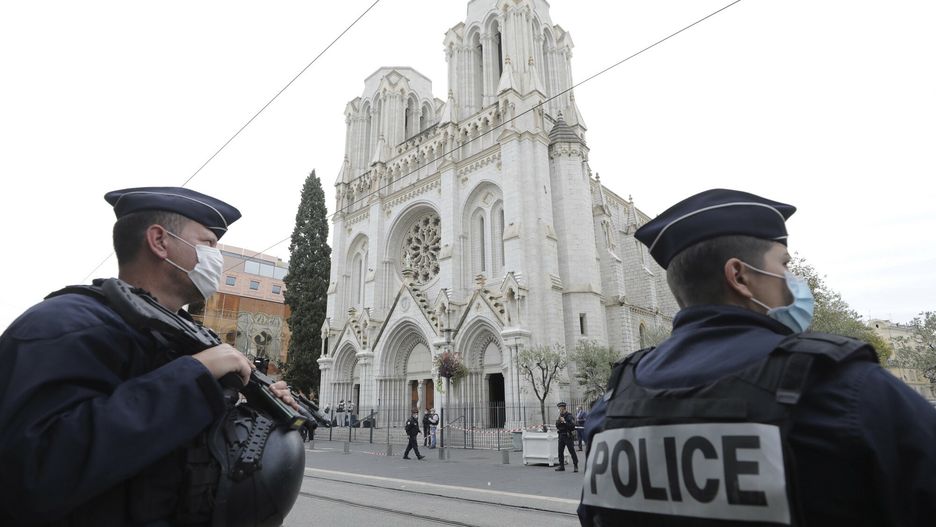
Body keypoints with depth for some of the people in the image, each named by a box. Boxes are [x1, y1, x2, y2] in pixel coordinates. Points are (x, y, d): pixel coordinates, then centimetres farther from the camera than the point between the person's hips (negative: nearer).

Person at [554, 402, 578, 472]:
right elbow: (557, 426, 14)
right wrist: (558, 422, -5)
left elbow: (572, 425, -21)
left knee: (572, 451, -4)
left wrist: (564, 421, -22)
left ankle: (575, 466, 3)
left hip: (567, 435, -8)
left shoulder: (569, 416, -10)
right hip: (561, 435, 8)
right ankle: (561, 466, 17)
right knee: (560, 451, 9)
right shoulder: (560, 416, 13)